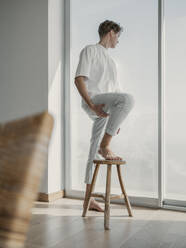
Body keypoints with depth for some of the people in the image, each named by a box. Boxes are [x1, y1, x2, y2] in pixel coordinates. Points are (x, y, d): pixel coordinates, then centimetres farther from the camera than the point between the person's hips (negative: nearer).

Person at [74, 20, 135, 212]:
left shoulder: (110, 60, 31)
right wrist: (91, 104, -20)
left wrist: (116, 119, 21)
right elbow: (79, 79, -7)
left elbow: (114, 90, 29)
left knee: (94, 152, 5)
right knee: (128, 99, -32)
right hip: (92, 100, -7)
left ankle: (89, 198, 10)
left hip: (104, 111, 7)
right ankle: (105, 146, -23)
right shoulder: (90, 50, 6)